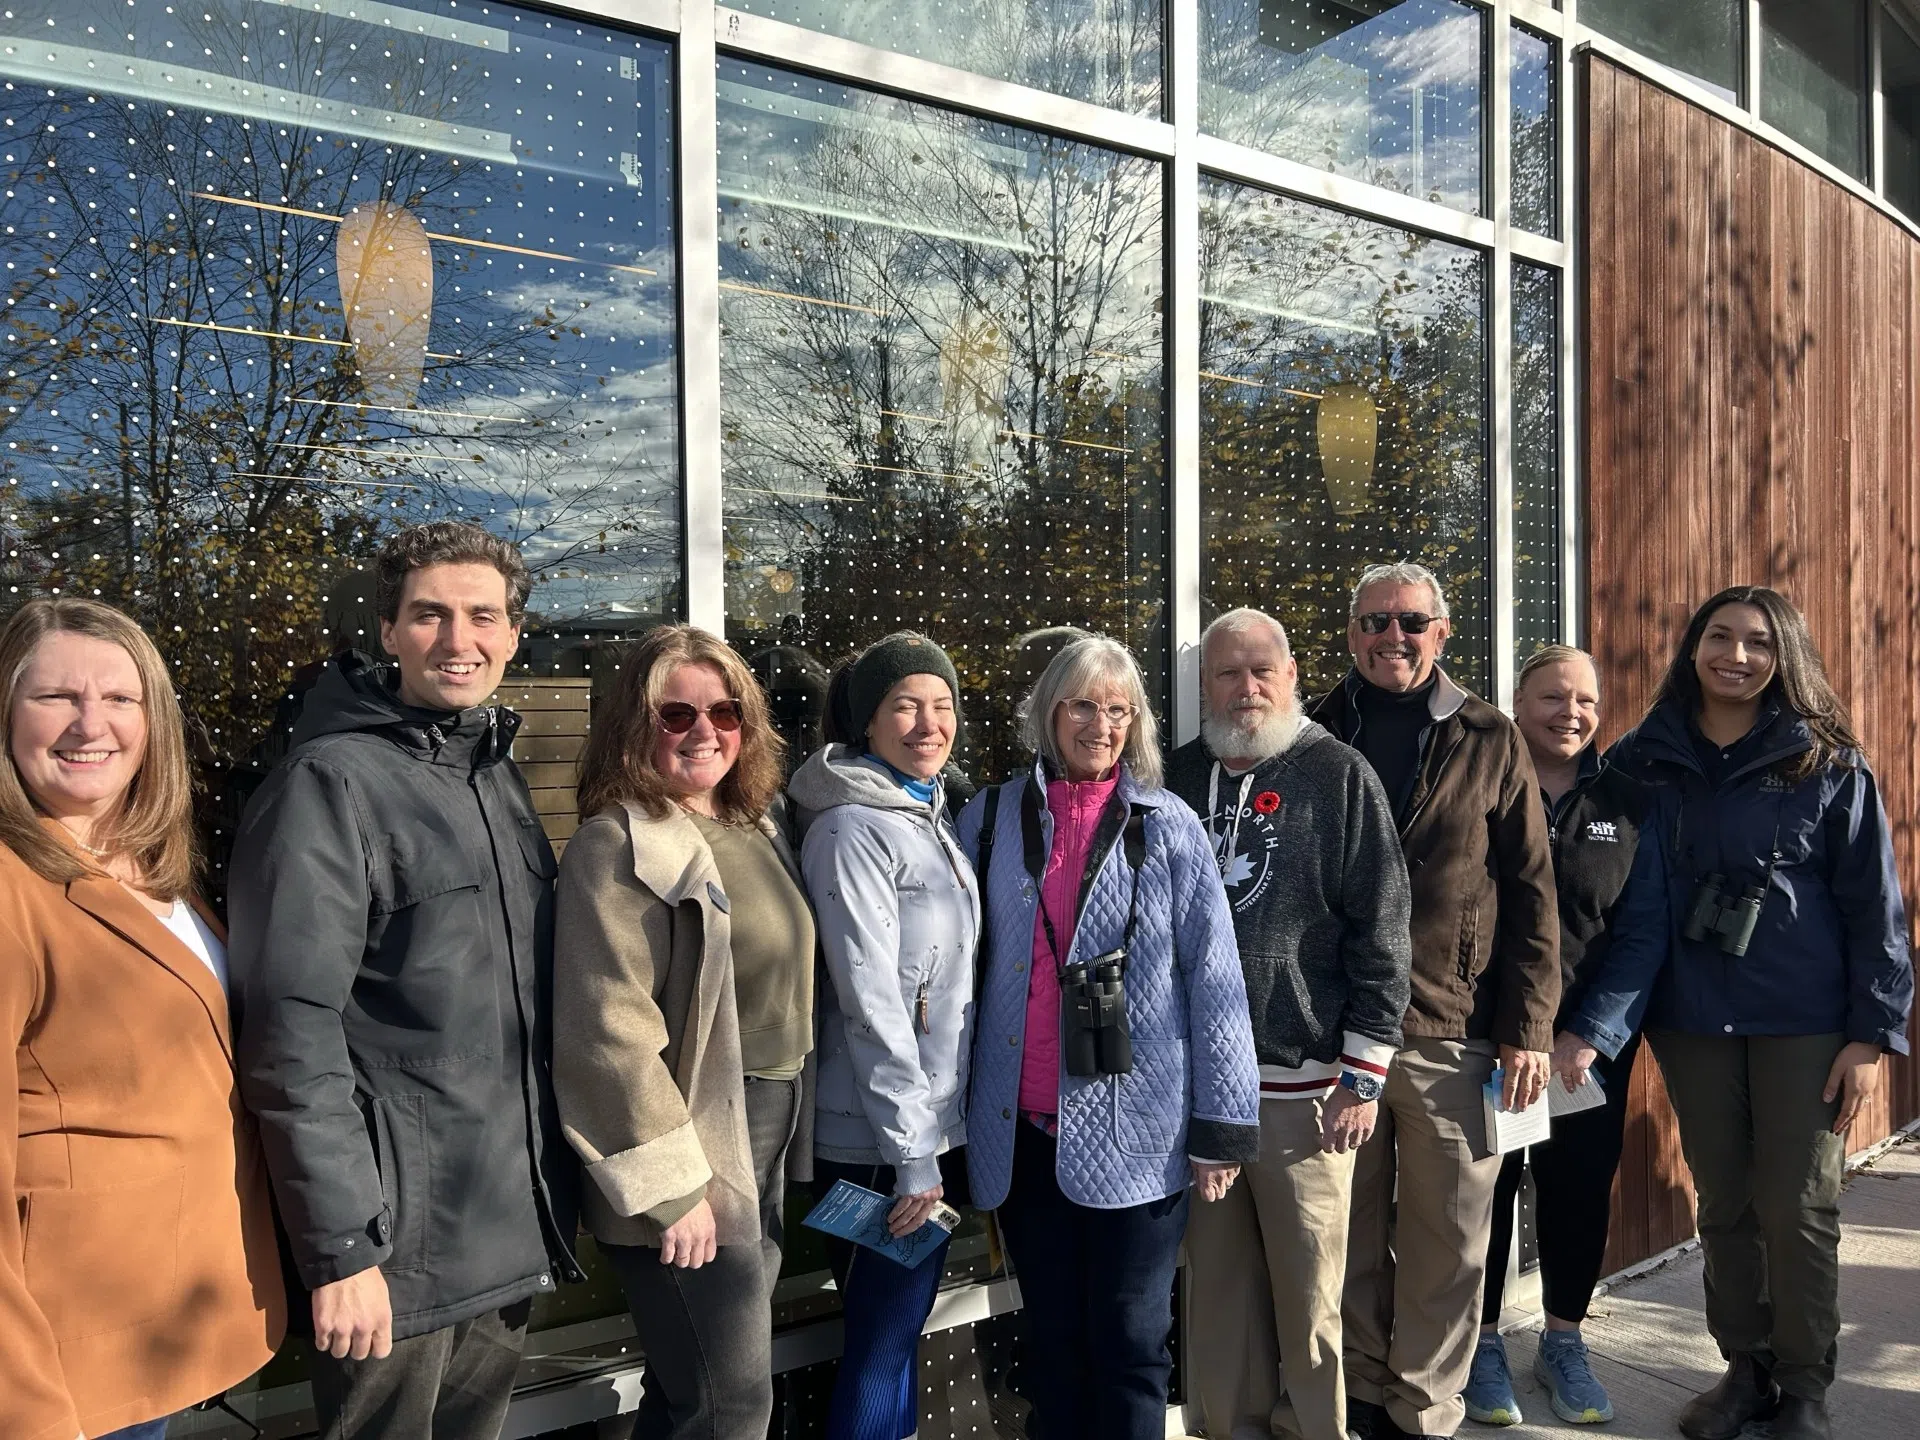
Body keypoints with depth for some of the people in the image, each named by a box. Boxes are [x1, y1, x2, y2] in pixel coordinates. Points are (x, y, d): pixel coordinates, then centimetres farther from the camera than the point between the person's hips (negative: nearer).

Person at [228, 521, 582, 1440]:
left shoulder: (500, 777, 10)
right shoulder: (333, 781, -14)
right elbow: (293, 1034, -19)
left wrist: (557, 1188, 13)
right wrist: (340, 1248, -19)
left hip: (515, 1235, 7)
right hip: (399, 1250, -7)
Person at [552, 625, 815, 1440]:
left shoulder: (755, 830, 8)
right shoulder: (620, 845, -17)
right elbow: (611, 1033, -23)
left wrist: (788, 1142, 14)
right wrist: (672, 1187, -21)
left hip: (765, 1150, 8)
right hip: (693, 1166, -8)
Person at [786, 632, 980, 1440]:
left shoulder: (931, 816, 10)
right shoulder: (853, 828, -16)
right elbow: (870, 1002, -20)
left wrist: (937, 1135, 14)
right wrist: (911, 1153, -18)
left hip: (935, 1124, 8)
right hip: (881, 1142, -8)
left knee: (900, 1330, 18)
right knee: (881, 1342, 3)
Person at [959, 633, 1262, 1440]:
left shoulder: (1168, 828, -1)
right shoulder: (991, 820, 4)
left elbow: (1214, 979, -3)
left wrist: (1223, 1123, -6)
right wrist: (955, 1111, 6)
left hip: (1137, 1132, -2)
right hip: (1022, 1131, 3)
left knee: (1129, 1343, 7)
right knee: (1052, 1341, 16)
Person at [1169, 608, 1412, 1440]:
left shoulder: (1339, 777, -1)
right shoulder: (1175, 780, 10)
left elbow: (1381, 929, -5)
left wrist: (1363, 1075, -9)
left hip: (1302, 1081, -3)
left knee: (1309, 1292, 5)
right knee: (1218, 1288, 11)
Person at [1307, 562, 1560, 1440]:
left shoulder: (1488, 742, 5)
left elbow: (1530, 892, 3)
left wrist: (1528, 1028, -2)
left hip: (1453, 1032, 0)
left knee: (1448, 1237, 7)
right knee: (1353, 1232, 9)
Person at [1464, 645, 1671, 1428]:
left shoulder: (1633, 805, 3)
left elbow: (1644, 933, -1)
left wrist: (1588, 1037, -10)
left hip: (1593, 1042, 2)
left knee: (1580, 1190, 11)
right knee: (1484, 1187, 6)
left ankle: (1564, 1341, 31)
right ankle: (1484, 1342, 24)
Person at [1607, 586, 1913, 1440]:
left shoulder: (1829, 766, -3)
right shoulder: (1644, 760, 2)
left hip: (1804, 1021, -2)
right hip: (1692, 1022, 2)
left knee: (1798, 1209, 4)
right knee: (1723, 1206, 12)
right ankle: (1746, 1367, 27)